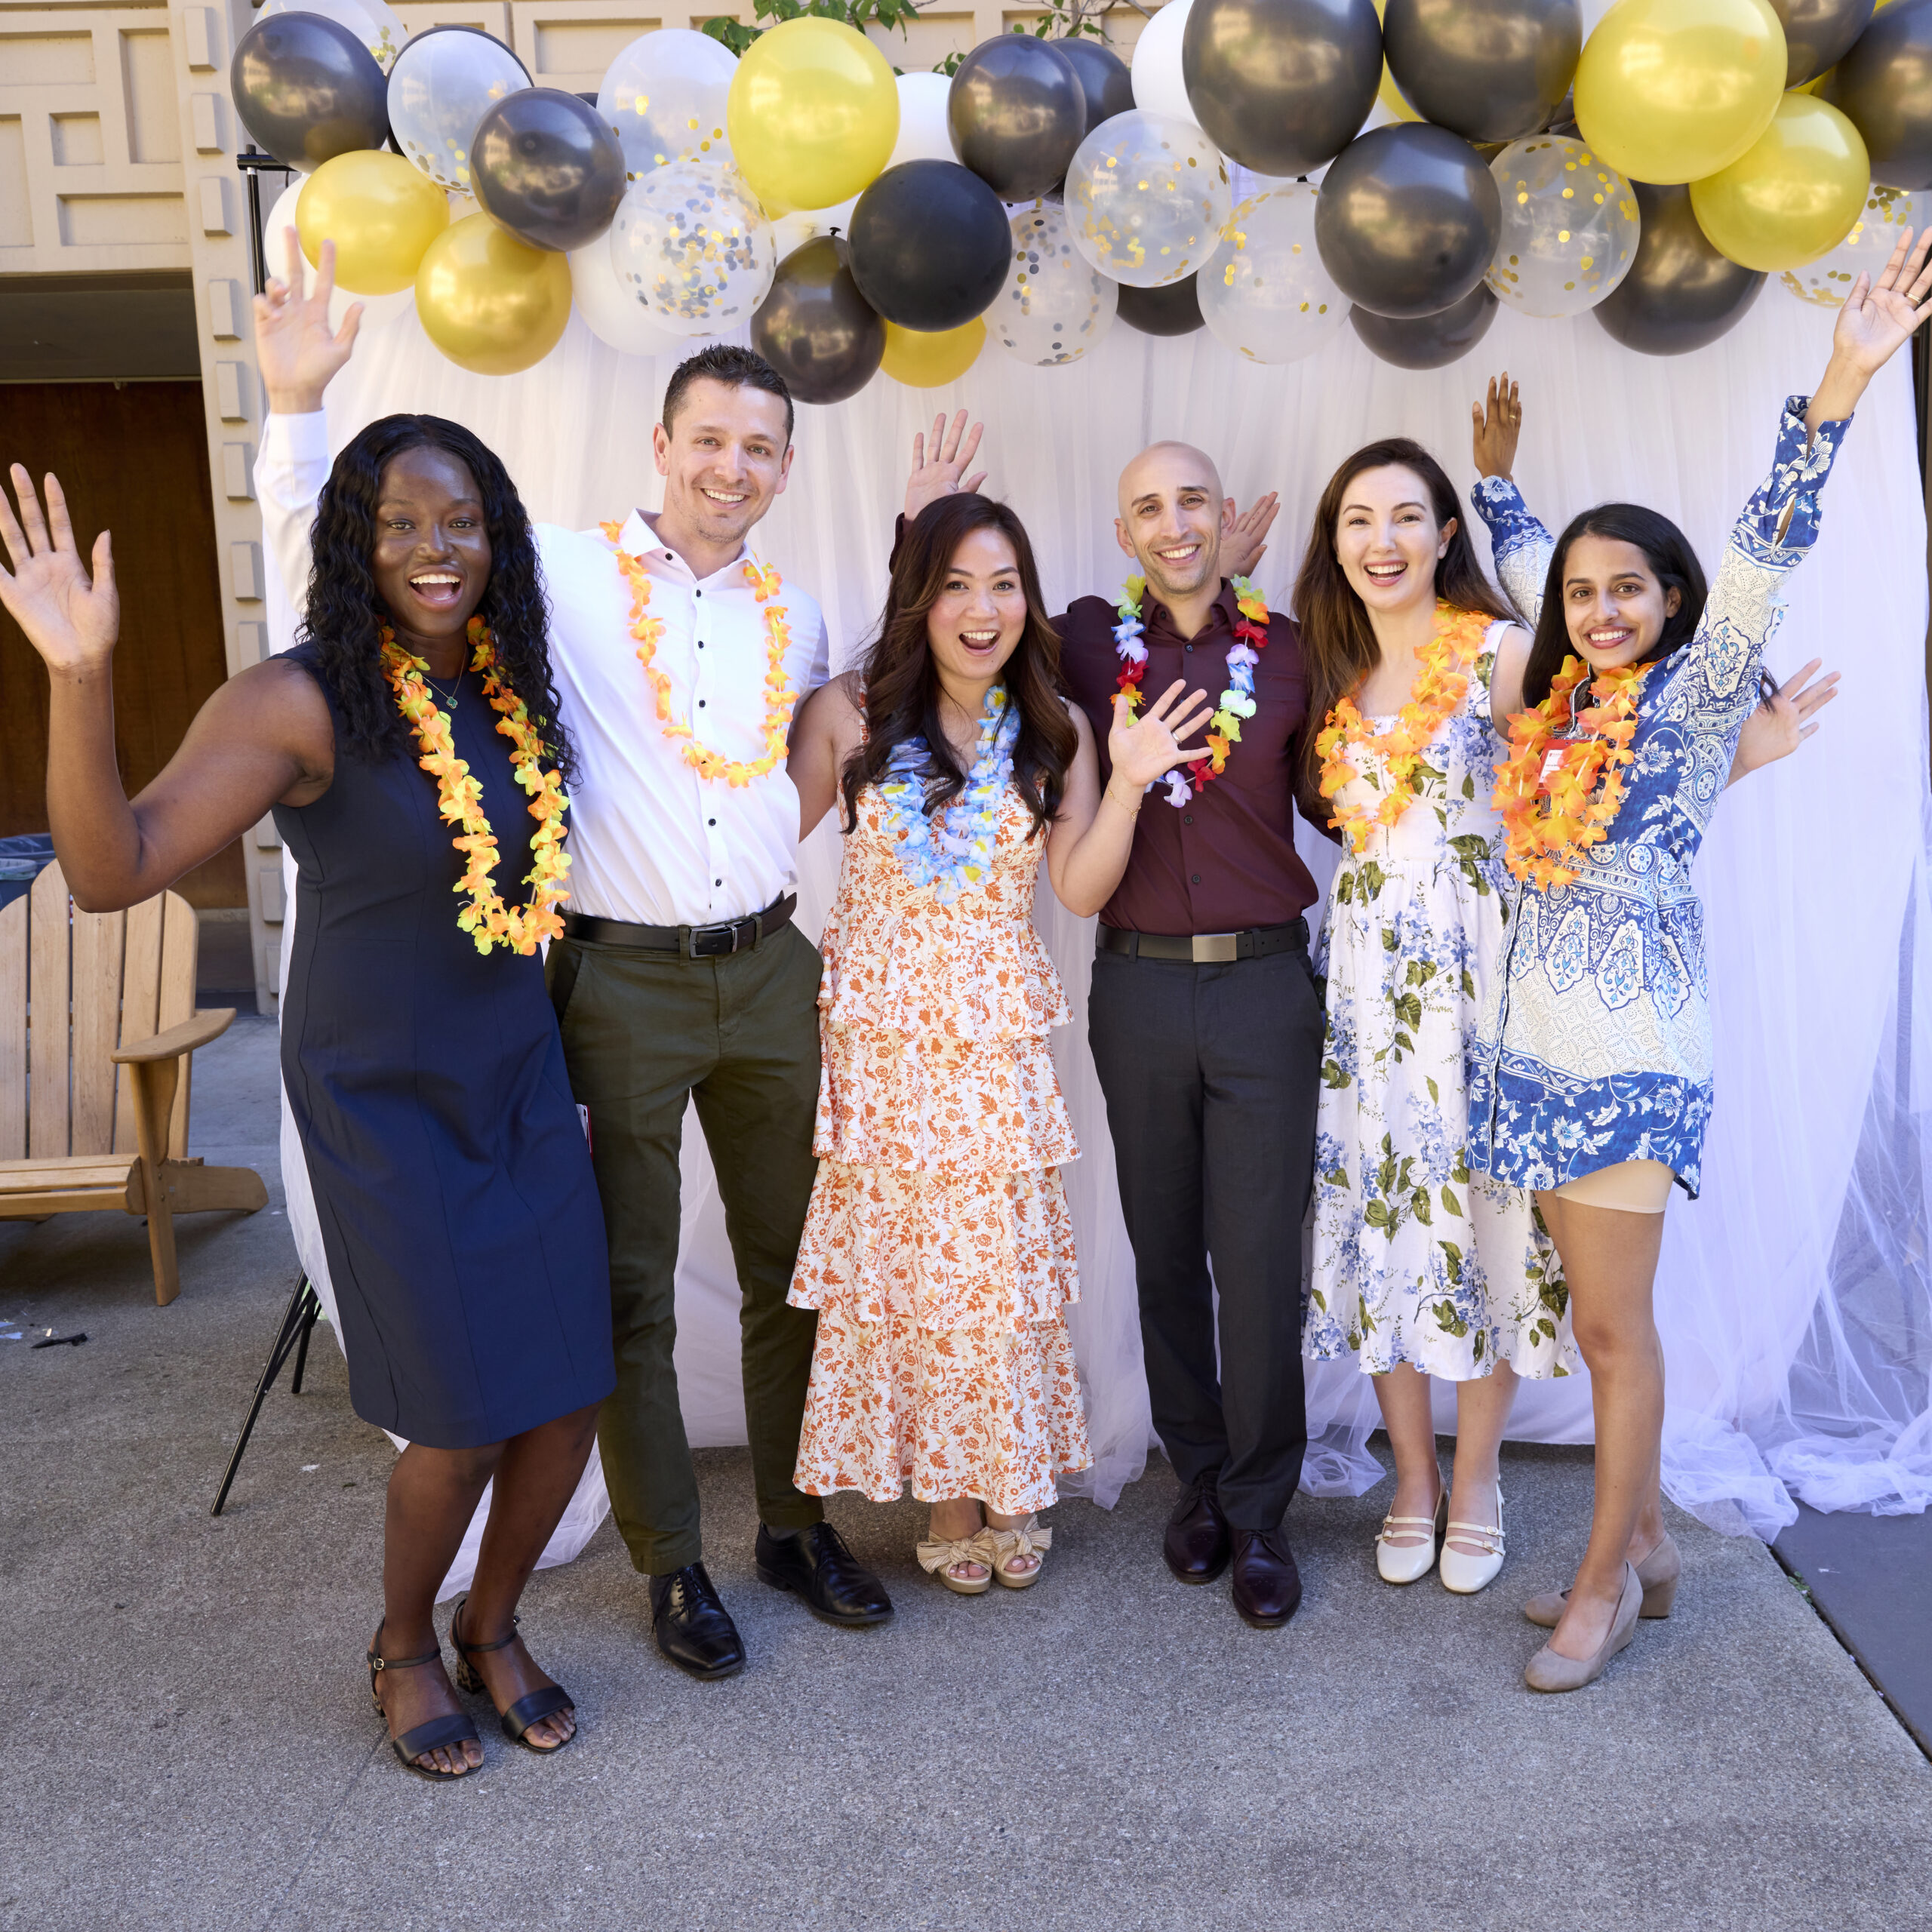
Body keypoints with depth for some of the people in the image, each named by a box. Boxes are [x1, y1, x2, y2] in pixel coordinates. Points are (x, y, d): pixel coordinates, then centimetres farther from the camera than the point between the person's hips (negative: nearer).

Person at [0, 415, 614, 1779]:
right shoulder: (303, 703, -19)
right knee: (465, 1421, -2)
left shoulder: (515, 677, -1)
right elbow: (113, 870, -28)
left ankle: (494, 1625, 35)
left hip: (523, 1080, 5)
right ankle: (405, 1650, 30)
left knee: (571, 1396, 7)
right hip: (386, 1102, -5)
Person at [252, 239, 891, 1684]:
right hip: (623, 981, -4)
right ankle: (672, 1564, 23)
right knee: (631, 1288, 6)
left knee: (792, 1263, 14)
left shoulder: (797, 617, 10)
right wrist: (299, 404, -18)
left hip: (769, 971, 5)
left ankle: (797, 1523, 32)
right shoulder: (564, 574, -5)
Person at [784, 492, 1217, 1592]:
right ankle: (948, 1500, 21)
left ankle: (1008, 1489, 24)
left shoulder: (1054, 730, 4)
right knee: (898, 1256, 4)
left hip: (999, 1035, 1)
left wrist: (1130, 782, -12)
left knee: (1002, 1261, 4)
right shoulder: (851, 714, -1)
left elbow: (1082, 888, -1)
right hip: (880, 1029, -1)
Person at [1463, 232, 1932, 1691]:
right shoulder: (1568, 697, 11)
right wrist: (1498, 471, 36)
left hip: (1634, 1049, -6)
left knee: (1614, 1325, 0)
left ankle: (1606, 1585, 12)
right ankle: (1646, 1545, 25)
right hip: (1539, 1038, 6)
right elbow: (1524, 563, 28)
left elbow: (1766, 557, -19)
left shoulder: (1693, 694, -5)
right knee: (1606, 1318, 13)